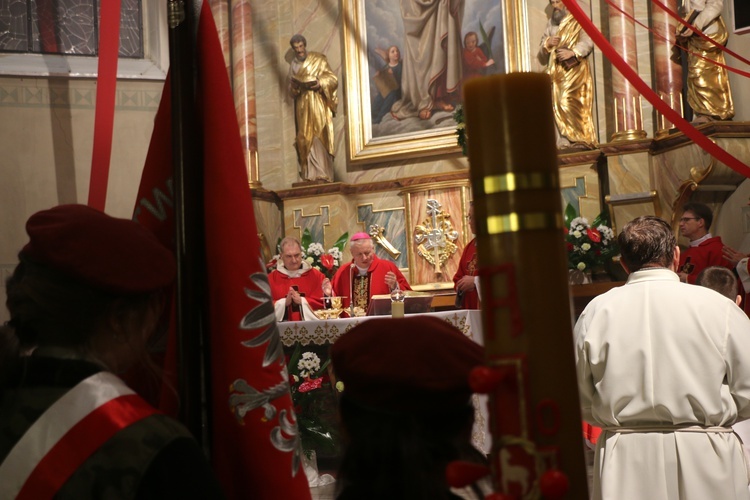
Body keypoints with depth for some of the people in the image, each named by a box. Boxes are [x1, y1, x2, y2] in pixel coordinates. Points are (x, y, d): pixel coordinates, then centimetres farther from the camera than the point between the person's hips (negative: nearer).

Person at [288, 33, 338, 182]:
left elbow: (333, 79, 0)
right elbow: (292, 91, 14)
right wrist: (294, 85, -9)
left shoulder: (318, 60, 3)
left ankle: (322, 173, -13)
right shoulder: (293, 65, 14)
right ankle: (310, 174, -4)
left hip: (318, 104, -3)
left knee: (319, 136, -11)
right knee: (306, 138, -3)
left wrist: (320, 83, -18)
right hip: (303, 105, 4)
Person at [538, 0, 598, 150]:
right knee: (558, 105, -5)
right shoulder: (550, 24, 20)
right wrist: (547, 44, -5)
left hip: (574, 70, -5)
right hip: (556, 73, 5)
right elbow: (542, 54, 17)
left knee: (569, 102, -18)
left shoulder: (578, 20, 7)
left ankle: (582, 139, -16)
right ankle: (565, 141, -7)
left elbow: (587, 41, -10)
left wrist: (572, 52, -27)